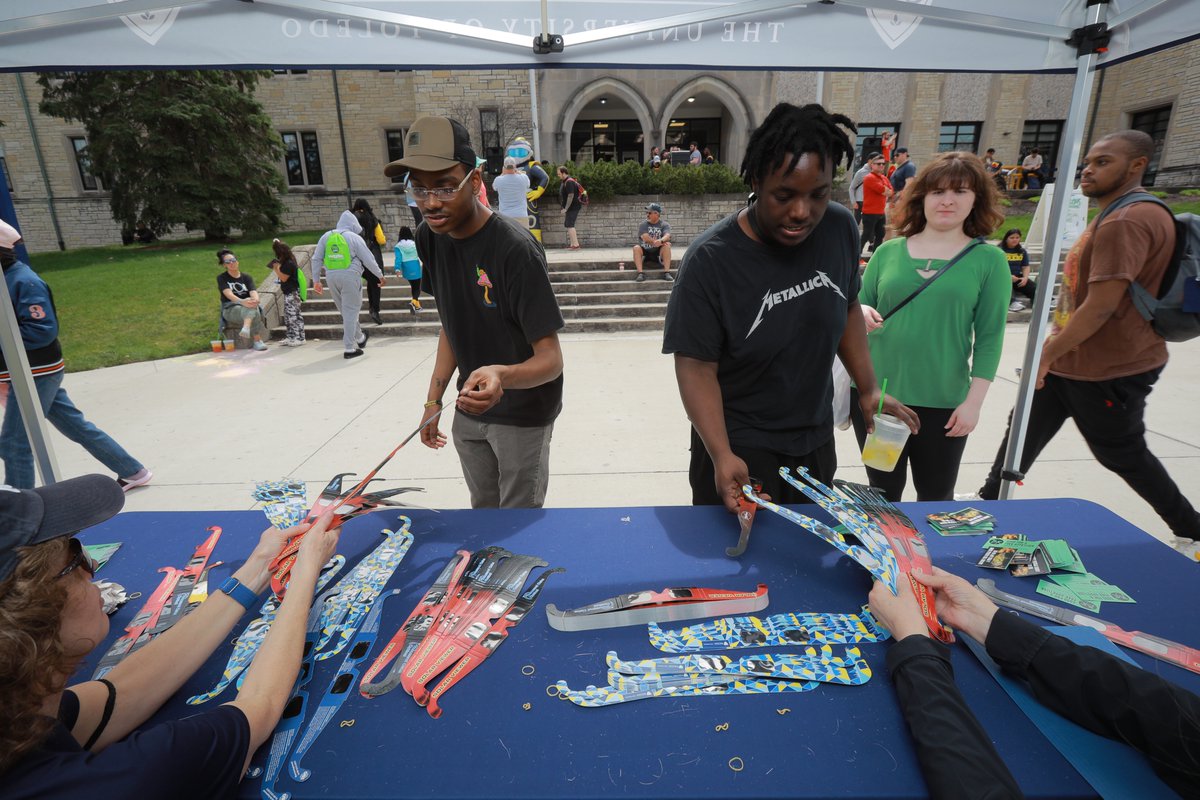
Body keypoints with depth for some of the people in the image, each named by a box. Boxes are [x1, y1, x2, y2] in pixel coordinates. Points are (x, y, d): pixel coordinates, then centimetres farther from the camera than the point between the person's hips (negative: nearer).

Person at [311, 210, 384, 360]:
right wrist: (380, 275, 11)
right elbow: (369, 259, -1)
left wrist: (316, 280, 14)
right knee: (350, 311, 0)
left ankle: (359, 337, 35)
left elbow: (316, 259, 9)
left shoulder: (326, 236, 12)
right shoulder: (355, 237, 0)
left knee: (345, 310, 18)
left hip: (331, 277, 5)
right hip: (350, 275, -5)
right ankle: (349, 348, -2)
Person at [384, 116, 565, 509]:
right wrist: (433, 401, 6)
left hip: (523, 413, -6)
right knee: (483, 512, 21)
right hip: (470, 407, 6)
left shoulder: (514, 248, -26)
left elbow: (551, 359, -26)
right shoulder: (430, 238, -4)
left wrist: (502, 377, -46)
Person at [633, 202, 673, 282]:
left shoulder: (664, 224, 0)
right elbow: (645, 238, -17)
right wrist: (658, 242, -25)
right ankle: (640, 273, -34)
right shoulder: (643, 224, 0)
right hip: (644, 252, 0)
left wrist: (660, 241, -42)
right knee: (636, 248, -28)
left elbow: (667, 236, -20)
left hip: (658, 252, 0)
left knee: (667, 246, -28)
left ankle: (667, 273, -30)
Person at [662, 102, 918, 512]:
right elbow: (696, 366, -22)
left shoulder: (841, 228, -8)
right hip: (738, 445, -5)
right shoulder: (711, 259, -23)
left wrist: (868, 389, 5)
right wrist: (722, 456, -31)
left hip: (816, 439, 5)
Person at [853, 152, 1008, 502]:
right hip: (875, 395, 2)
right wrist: (861, 315, -14)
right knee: (882, 495, 15)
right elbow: (859, 310, 10)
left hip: (943, 403, -1)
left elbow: (990, 337, -2)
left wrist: (973, 401, -7)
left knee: (936, 497, 15)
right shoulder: (888, 251, 3)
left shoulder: (988, 260, -2)